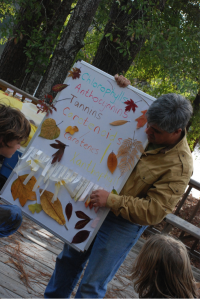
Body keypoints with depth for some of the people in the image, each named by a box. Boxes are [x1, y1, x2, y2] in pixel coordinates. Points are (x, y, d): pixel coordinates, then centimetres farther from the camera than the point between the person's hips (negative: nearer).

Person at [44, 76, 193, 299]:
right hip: (99, 205, 7)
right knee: (68, 260, 22)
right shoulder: (142, 125, -6)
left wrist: (111, 201, -32)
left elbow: (154, 212, -27)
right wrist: (124, 89, -5)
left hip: (124, 223, -7)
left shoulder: (179, 165, -25)